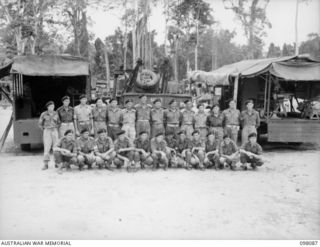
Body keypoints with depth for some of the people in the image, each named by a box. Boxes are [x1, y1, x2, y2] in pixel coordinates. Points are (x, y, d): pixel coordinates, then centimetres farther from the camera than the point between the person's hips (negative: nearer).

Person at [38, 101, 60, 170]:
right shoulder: (43, 114, -3)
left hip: (55, 132, 2)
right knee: (47, 147, -9)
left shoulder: (56, 113, 4)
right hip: (47, 132, -2)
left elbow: (58, 122, 17)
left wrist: (56, 128, 9)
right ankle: (46, 164, -6)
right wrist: (45, 130, 5)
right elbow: (40, 124, 8)